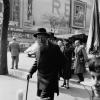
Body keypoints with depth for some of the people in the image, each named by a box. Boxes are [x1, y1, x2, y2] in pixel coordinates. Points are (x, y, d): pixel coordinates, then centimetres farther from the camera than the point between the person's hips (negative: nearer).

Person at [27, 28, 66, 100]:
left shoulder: (54, 47, -9)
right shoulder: (39, 49, 11)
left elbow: (62, 60, -6)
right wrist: (31, 72, 8)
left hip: (50, 78, -7)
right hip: (41, 78, 7)